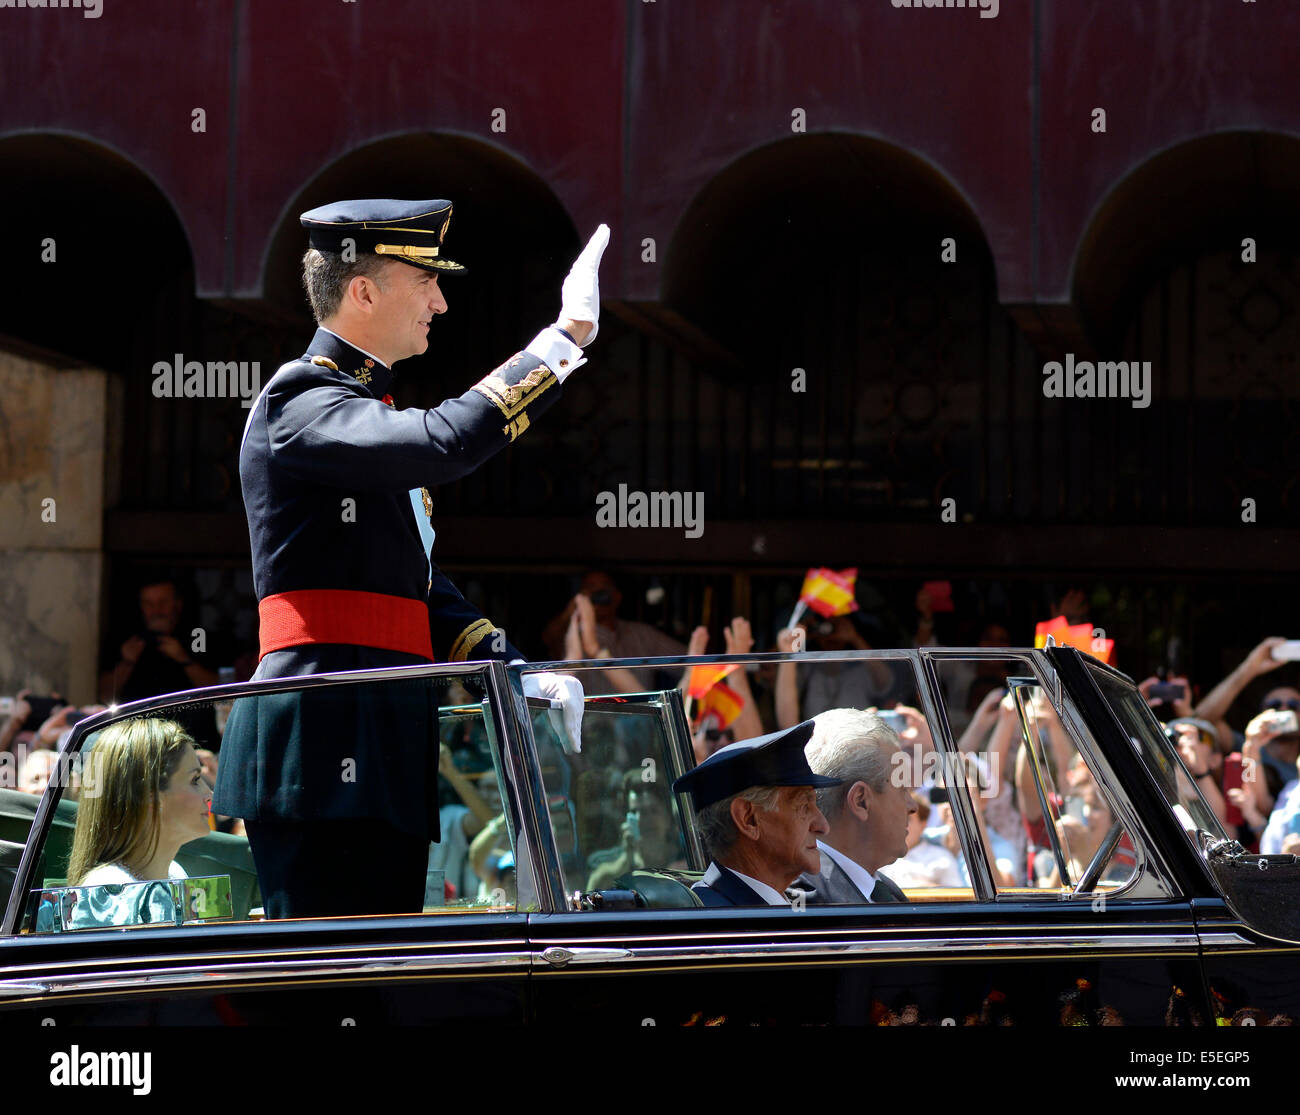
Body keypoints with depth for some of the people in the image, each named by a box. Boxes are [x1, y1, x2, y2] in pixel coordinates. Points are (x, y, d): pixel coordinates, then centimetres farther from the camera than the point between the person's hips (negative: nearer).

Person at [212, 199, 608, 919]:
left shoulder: (373, 409, 24)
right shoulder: (299, 401, -8)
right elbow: (444, 444, -26)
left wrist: (517, 675, 11)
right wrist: (564, 338, -18)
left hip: (383, 747, 10)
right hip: (324, 738, -10)